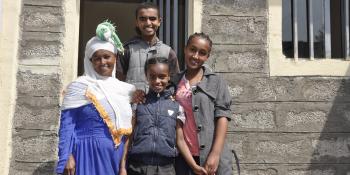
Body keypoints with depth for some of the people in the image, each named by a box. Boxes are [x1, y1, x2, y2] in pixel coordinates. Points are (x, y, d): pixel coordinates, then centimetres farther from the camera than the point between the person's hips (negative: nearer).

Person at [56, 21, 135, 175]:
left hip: (117, 156, 5)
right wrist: (67, 158, -15)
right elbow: (67, 124, -8)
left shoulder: (125, 89, 10)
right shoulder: (79, 87, -4)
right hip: (88, 154, -4)